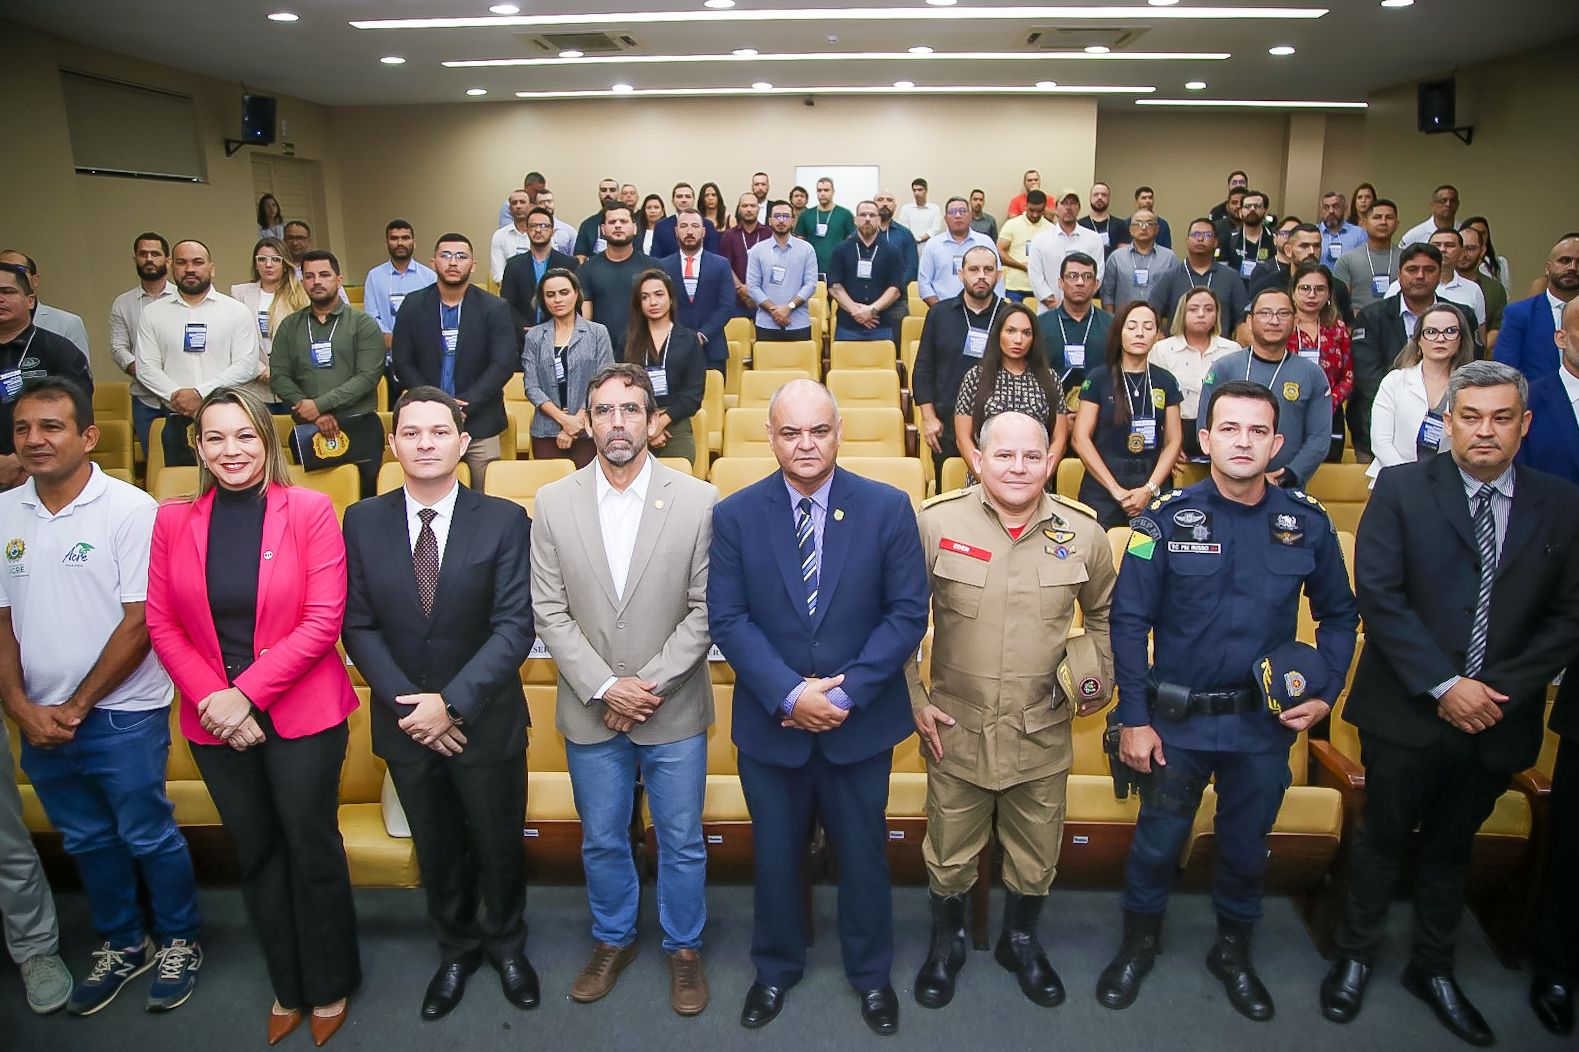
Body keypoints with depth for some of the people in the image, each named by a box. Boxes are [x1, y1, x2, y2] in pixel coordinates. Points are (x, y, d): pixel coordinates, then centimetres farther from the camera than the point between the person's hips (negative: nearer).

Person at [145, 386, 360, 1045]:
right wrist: (210, 697, -10)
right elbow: (162, 624, 2)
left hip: (301, 714, -3)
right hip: (214, 720, 3)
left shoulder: (309, 510, -8)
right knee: (256, 854, 15)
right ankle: (288, 986, 33)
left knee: (312, 848, 7)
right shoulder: (174, 520, 2)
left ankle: (330, 987, 29)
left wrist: (247, 693, -16)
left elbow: (323, 620, -13)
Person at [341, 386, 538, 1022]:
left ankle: (506, 945, 41)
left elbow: (514, 626, -14)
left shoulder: (504, 521, -11)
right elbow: (358, 626, -3)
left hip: (486, 720, -2)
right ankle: (456, 949, 43)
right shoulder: (363, 522, -3)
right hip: (404, 723, 2)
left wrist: (452, 702, -20)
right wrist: (410, 706, -13)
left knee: (498, 844, 15)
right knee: (436, 850, 19)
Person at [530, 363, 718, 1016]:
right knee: (601, 841, 18)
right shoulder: (554, 503, -3)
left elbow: (704, 610, -7)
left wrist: (652, 683, -14)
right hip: (590, 711, 2)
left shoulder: (697, 500, -9)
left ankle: (683, 946, 36)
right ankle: (613, 939, 42)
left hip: (674, 711, -1)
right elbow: (549, 613, -4)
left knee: (681, 843, 13)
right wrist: (606, 688, -13)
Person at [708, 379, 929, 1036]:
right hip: (770, 722, 1)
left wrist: (846, 691, -17)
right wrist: (790, 693, -19)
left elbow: (908, 613, -9)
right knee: (775, 853, 18)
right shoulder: (735, 515, -6)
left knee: (863, 853, 17)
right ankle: (776, 968, 42)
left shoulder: (888, 509, -7)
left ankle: (871, 973, 41)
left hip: (861, 721, 0)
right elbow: (727, 619, -8)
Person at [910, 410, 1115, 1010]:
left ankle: (1021, 942, 47)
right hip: (956, 730, -1)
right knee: (949, 855, 15)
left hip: (1043, 735, 2)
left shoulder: (1083, 533, -4)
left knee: (1036, 859, 18)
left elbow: (1104, 612, 15)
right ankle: (947, 944, 43)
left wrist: (1100, 678, 5)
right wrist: (913, 700, -3)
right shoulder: (935, 523, -11)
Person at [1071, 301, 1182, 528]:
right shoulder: (1098, 379, 0)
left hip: (1153, 487, 2)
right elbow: (1080, 439, -5)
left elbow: (1173, 441, 5)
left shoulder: (1166, 382, 8)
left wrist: (1149, 489, -8)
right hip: (1102, 490, -2)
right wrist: (1115, 489, -10)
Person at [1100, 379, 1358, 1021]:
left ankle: (1233, 950, 42)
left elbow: (1339, 615, 9)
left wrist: (1324, 692, -4)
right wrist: (1135, 719, -10)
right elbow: (1128, 620, -8)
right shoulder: (1167, 518, -10)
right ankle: (1139, 940, 38)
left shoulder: (1307, 524, -4)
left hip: (1266, 724, 2)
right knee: (1158, 839, 12)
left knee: (1247, 845, 17)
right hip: (1178, 720, -2)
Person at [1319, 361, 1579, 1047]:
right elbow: (1378, 593, -13)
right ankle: (1355, 955, 32)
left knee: (1451, 845, 20)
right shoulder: (1402, 488, -7)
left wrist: (1500, 688, -13)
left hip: (1499, 717, 3)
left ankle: (1432, 967, 38)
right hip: (1407, 710, -3)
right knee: (1383, 837, 12)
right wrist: (1443, 686, -17)